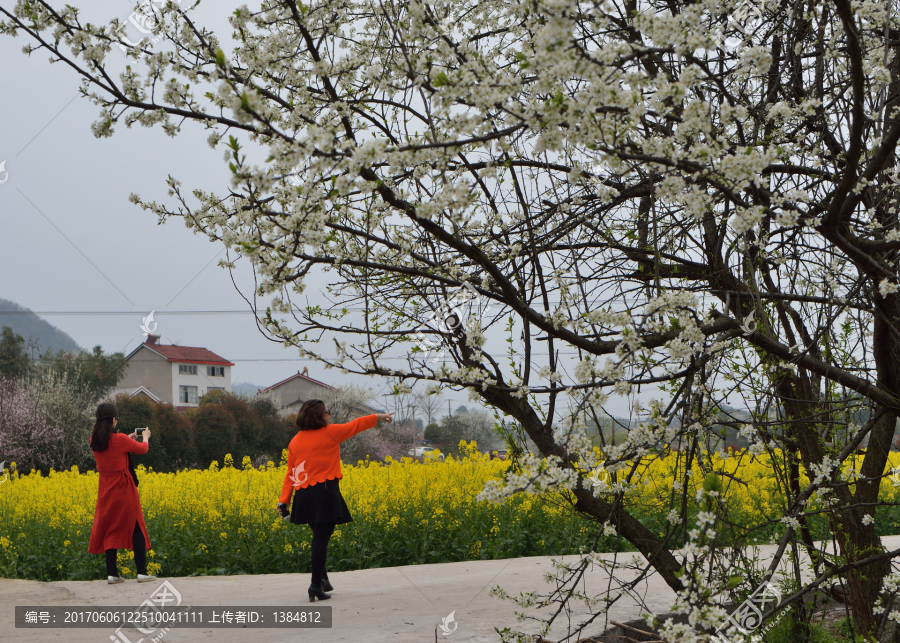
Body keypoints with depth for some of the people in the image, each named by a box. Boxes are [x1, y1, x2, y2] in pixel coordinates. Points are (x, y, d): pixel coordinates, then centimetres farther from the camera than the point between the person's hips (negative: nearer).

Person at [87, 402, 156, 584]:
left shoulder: (94, 441, -1)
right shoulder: (120, 440, -17)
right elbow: (143, 449, -1)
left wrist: (127, 439, 30)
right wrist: (145, 437, 20)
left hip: (106, 490, 5)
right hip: (124, 489, -5)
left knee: (109, 530, 10)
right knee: (136, 529, 4)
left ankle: (112, 574, 7)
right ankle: (142, 572, 4)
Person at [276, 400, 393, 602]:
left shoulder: (295, 441, 9)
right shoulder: (330, 433, -6)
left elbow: (290, 473, 6)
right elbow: (356, 425, 5)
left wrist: (284, 499, 3)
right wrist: (379, 416, 17)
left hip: (304, 497, 6)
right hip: (324, 494, -6)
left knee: (319, 536, 21)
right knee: (321, 539, -4)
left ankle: (322, 579, 26)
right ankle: (316, 585, -5)